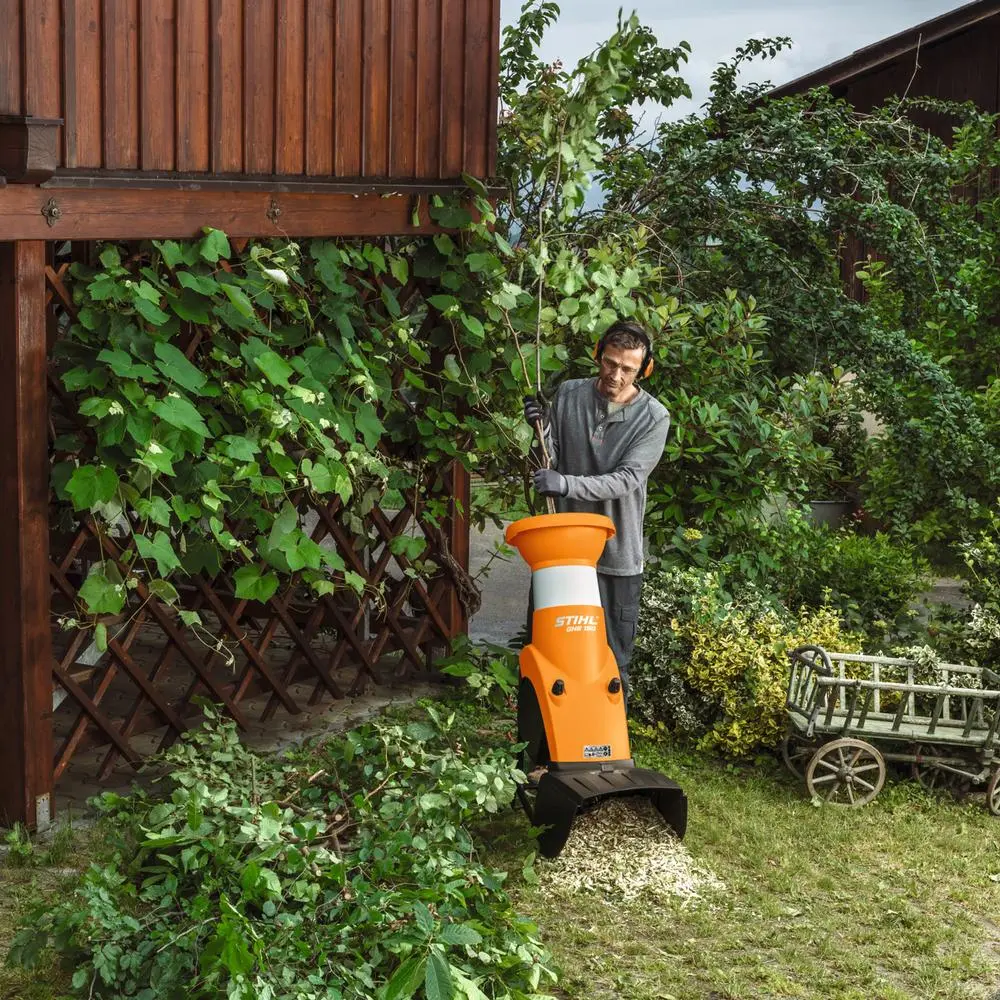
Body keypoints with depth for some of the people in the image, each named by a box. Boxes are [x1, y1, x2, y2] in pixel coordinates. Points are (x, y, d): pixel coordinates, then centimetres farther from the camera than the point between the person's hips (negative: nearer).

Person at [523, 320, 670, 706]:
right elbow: (552, 462, 8)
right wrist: (544, 431, -13)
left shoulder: (654, 417, -8)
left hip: (616, 556, -2)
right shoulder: (568, 394, 0)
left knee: (613, 659, 7)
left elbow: (627, 479, -17)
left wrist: (568, 484, -29)